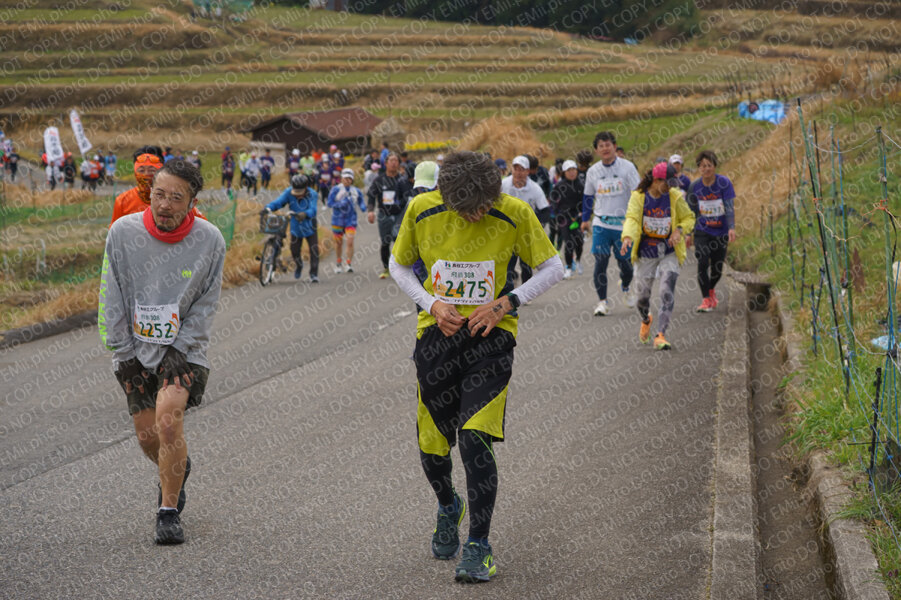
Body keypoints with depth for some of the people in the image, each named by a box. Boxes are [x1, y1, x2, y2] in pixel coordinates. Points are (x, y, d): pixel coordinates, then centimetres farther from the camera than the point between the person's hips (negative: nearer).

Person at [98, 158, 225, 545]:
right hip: (134, 345, 2)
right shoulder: (122, 233, -9)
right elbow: (112, 297, -1)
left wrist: (176, 350, -11)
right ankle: (177, 469, 39)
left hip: (182, 344, -2)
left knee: (168, 421, -21)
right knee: (147, 436, 4)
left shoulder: (210, 241, -11)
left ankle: (169, 512, -8)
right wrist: (123, 353, -4)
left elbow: (206, 304, -3)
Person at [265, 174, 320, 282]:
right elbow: (278, 202, -23)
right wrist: (268, 207, -43)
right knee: (295, 251, 4)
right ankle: (299, 265, 37)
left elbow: (312, 210, -35)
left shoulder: (312, 195, -21)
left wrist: (305, 214, -57)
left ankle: (314, 274, 2)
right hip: (296, 227, 2)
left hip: (310, 227, -2)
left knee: (314, 250, -8)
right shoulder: (289, 193, -14)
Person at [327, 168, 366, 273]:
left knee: (350, 242, -15)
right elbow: (329, 203, -4)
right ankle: (338, 264, 28)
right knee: (338, 242, 10)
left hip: (351, 220, 1)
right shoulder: (336, 190, -3)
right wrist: (340, 204, -19)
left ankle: (348, 265, -10)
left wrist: (363, 207, -9)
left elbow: (361, 201, 13)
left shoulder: (356, 191, 4)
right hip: (337, 220, -1)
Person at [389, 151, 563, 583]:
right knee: (431, 447, 6)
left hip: (490, 335, -2)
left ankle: (478, 547, -6)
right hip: (437, 332, 2)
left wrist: (506, 303, -11)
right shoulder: (422, 210, -7)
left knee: (475, 440, -17)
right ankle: (448, 507, 41)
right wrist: (432, 304, -7)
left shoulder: (515, 215, -11)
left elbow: (552, 268, 1)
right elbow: (399, 265, 9)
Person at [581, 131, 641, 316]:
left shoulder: (627, 167, -5)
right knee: (600, 262, -11)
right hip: (601, 223, 1)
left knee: (625, 263, 9)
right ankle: (602, 301, -5)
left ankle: (625, 287, 41)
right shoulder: (592, 171, 5)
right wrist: (585, 219, 18)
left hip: (624, 223, -1)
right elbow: (588, 196, 18)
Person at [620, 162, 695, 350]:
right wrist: (628, 237, -37)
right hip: (646, 252, 0)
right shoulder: (638, 197, -6)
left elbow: (689, 218, 7)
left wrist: (679, 230, -14)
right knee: (643, 294, 7)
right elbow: (632, 218, -17)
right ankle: (646, 320, 42)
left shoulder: (675, 196, -3)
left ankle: (660, 335, -15)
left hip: (669, 251, 0)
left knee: (667, 292, -15)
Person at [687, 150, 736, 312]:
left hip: (721, 232, 0)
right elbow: (692, 211, 7)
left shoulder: (724, 183, -10)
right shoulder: (694, 186, -4)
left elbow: (729, 207, -15)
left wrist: (731, 228, -27)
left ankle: (711, 289, 37)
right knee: (703, 263, -16)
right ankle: (706, 299, -5)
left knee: (717, 268, 6)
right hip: (702, 231, 0)